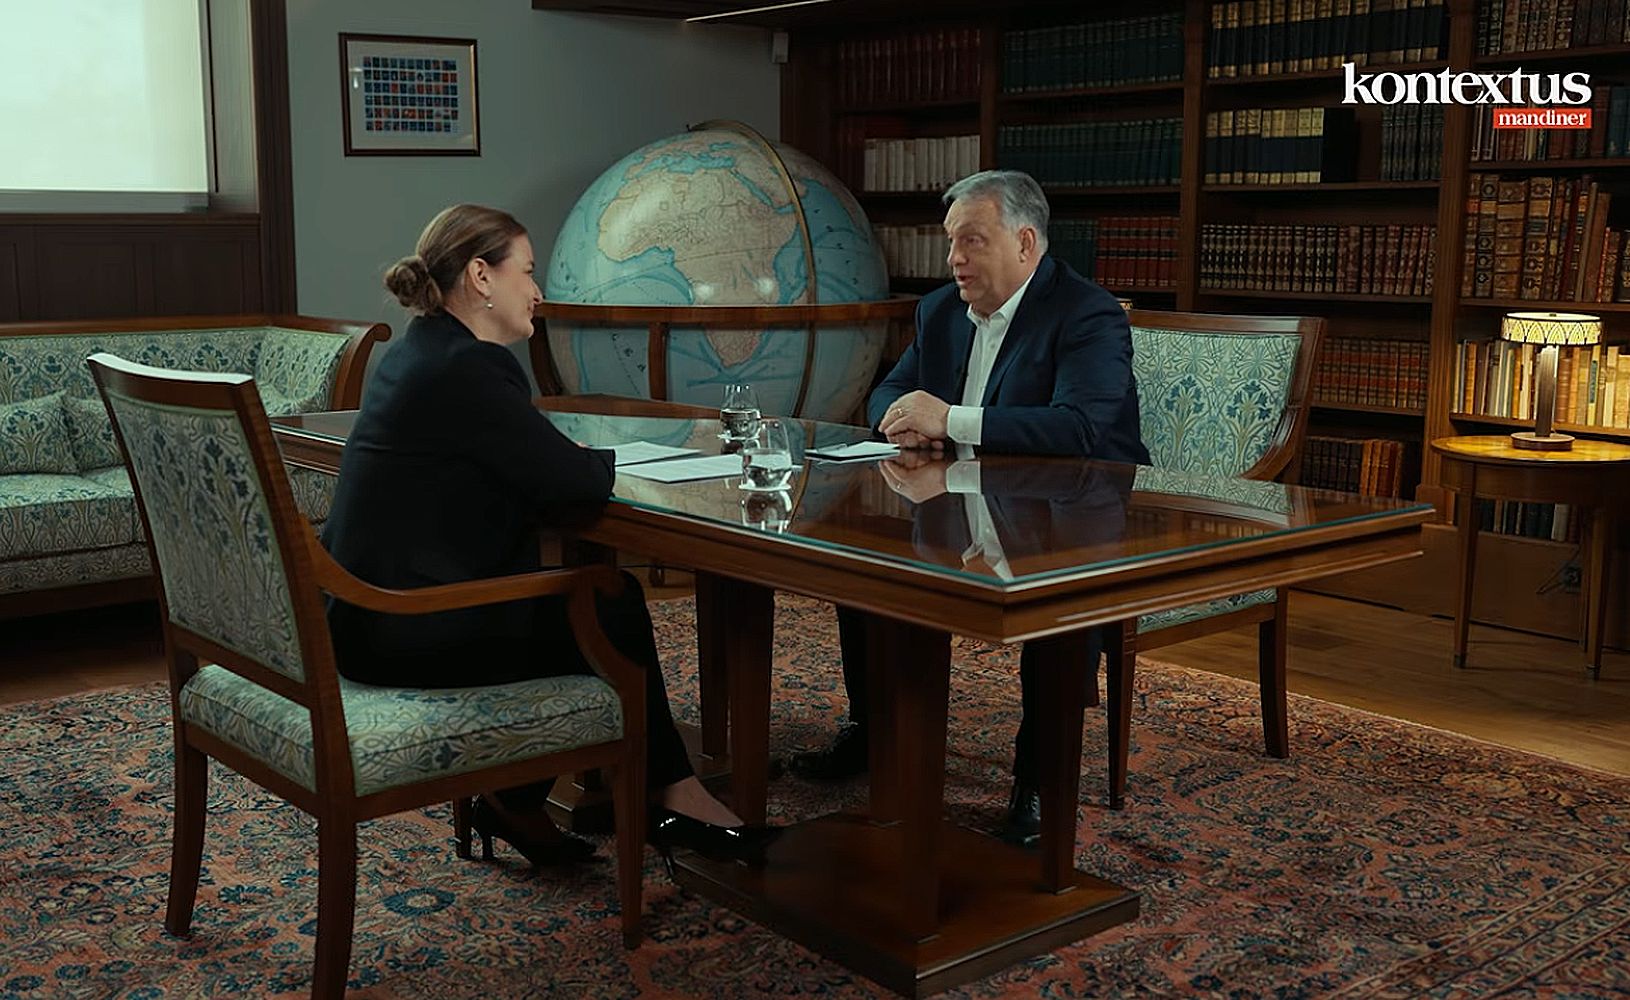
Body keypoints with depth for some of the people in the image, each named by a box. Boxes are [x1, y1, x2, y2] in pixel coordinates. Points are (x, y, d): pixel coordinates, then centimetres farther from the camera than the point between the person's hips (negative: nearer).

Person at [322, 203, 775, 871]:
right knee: (613, 612, 4)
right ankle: (671, 797, 22)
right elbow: (576, 483, -18)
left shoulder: (420, 353, 12)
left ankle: (515, 800, 18)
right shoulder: (465, 367, -19)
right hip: (414, 634, -10)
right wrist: (608, 461, 3)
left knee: (601, 587, 14)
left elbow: (524, 466, 19)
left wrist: (572, 459, 1)